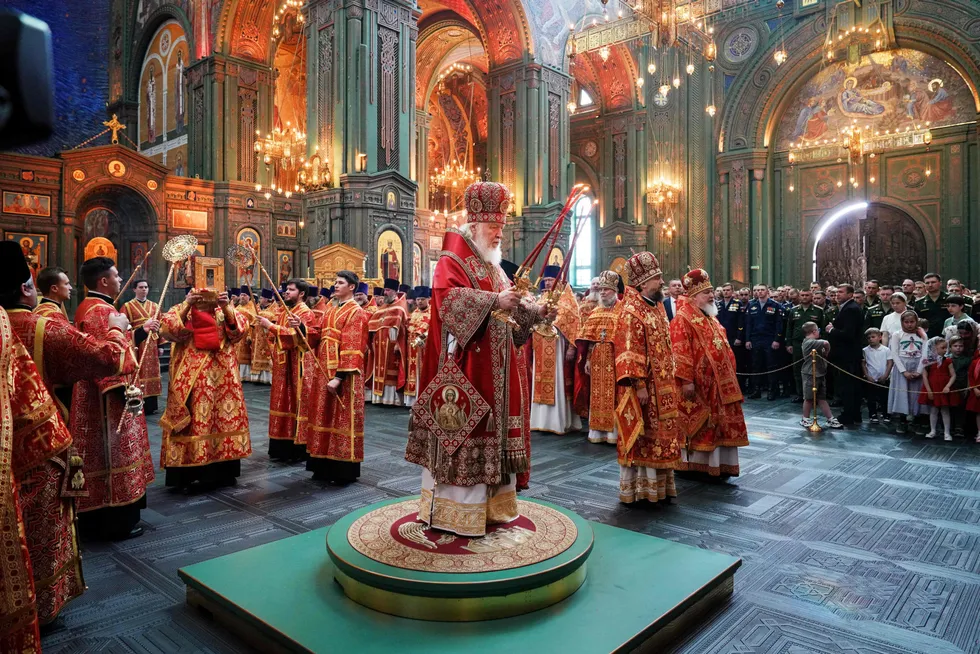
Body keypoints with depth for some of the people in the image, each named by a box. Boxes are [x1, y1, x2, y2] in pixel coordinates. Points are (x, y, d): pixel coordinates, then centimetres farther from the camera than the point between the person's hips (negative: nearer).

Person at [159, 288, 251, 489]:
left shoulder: (224, 310, 9)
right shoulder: (182, 310, 4)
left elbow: (240, 326, -10)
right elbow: (167, 328, -16)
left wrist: (226, 307, -26)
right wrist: (186, 305, -27)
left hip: (221, 377, 2)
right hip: (190, 379, -2)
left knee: (225, 415, 6)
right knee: (190, 418, -2)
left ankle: (222, 472, 18)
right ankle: (185, 475, 7)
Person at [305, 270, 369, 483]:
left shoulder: (355, 312, -10)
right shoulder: (330, 308, 14)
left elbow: (351, 348, -18)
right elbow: (320, 336, 15)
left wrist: (339, 377, -23)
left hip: (342, 373, -8)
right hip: (323, 369, 8)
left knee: (342, 418, -2)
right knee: (324, 415, 12)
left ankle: (344, 470, 7)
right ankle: (324, 466, 23)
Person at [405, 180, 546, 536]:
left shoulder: (493, 269, 20)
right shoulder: (451, 262, -6)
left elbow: (511, 309, 22)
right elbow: (447, 297, -25)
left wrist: (537, 311, 4)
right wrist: (493, 300, -33)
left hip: (496, 368, 9)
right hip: (465, 368, -8)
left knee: (493, 431, 12)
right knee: (461, 431, -5)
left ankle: (489, 505, 24)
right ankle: (452, 511, 6)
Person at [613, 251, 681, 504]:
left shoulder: (657, 306, 12)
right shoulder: (631, 312, -15)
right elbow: (629, 353, -19)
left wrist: (671, 380, 17)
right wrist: (639, 385, -22)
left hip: (662, 387, 9)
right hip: (643, 388, -9)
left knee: (661, 436, 14)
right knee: (640, 438, 0)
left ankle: (658, 486, 26)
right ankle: (635, 490, 12)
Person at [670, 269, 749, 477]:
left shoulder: (711, 319, 17)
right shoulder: (682, 319, -13)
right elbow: (680, 352, -20)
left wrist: (729, 375, 19)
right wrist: (686, 380, -25)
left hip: (716, 383, 9)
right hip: (696, 384, -9)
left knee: (718, 424, 12)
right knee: (696, 425, -2)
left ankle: (716, 464, 22)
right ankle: (694, 465, 9)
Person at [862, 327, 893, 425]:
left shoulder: (886, 350, -2)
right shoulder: (865, 350, -2)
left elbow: (890, 363, -2)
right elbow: (863, 364, 1)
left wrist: (885, 376, -8)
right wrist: (867, 376, -6)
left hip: (883, 379, 0)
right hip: (871, 379, 0)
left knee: (884, 398, 8)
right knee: (871, 399, 4)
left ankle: (885, 415, 21)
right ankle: (873, 415, 13)